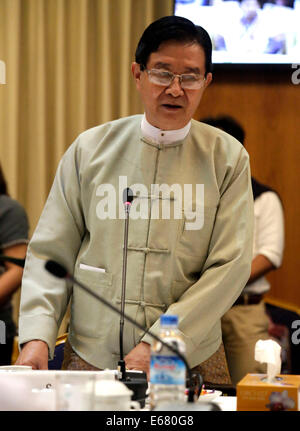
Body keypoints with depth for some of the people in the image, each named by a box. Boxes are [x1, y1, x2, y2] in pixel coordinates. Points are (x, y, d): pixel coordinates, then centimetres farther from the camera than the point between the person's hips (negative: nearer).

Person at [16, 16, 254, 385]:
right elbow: (51, 254, 5)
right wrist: (37, 337, -10)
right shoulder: (90, 149, 5)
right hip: (90, 360, 1)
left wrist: (157, 345, -15)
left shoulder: (227, 158, 1)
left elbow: (230, 265, -7)